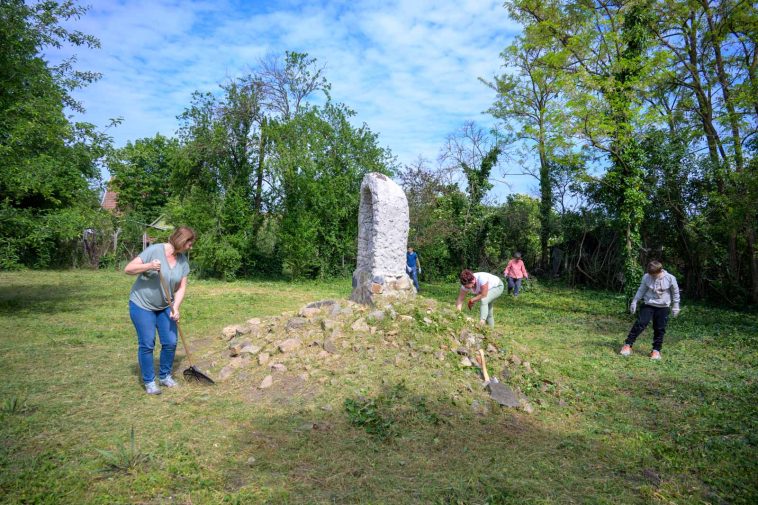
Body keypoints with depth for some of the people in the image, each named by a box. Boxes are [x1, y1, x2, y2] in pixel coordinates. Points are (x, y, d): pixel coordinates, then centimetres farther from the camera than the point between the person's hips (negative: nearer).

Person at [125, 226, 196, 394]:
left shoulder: (183, 261, -4)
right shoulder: (154, 250, -20)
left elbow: (181, 288, -2)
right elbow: (128, 269, -19)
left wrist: (175, 308, -16)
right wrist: (149, 266, -35)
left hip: (164, 307, 5)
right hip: (142, 305, -5)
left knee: (170, 343, 4)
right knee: (147, 344, -2)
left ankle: (165, 376, 24)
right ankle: (149, 382, 13)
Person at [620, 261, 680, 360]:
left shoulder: (670, 278, -11)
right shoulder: (646, 277, -8)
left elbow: (675, 293, 2)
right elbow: (641, 290, 4)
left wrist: (675, 306, 5)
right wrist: (634, 302, 2)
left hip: (662, 307, 0)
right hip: (648, 305, 0)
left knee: (660, 329, 4)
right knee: (640, 324, -10)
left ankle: (656, 350, 16)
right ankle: (628, 345, -4)